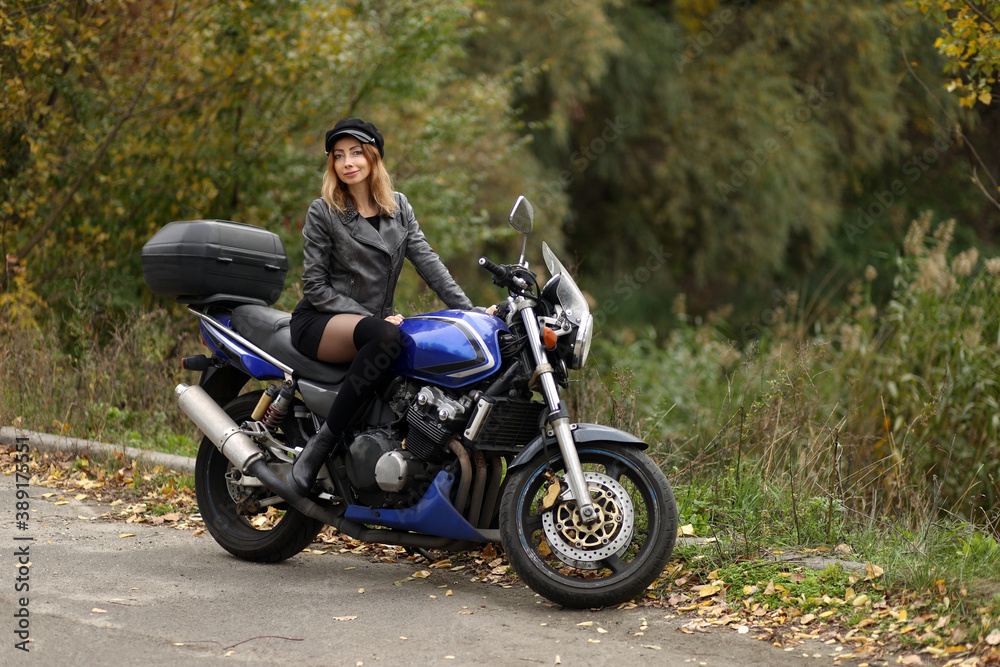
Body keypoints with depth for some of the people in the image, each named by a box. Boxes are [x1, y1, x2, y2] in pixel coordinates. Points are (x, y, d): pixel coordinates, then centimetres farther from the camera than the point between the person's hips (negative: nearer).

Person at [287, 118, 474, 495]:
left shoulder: (398, 207, 9)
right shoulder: (323, 213, -5)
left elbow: (428, 263, 4)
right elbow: (316, 287, -7)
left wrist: (471, 312, -8)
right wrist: (373, 319, -16)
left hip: (375, 319, 5)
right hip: (319, 323, -5)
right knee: (385, 338, -38)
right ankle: (319, 445, -34)